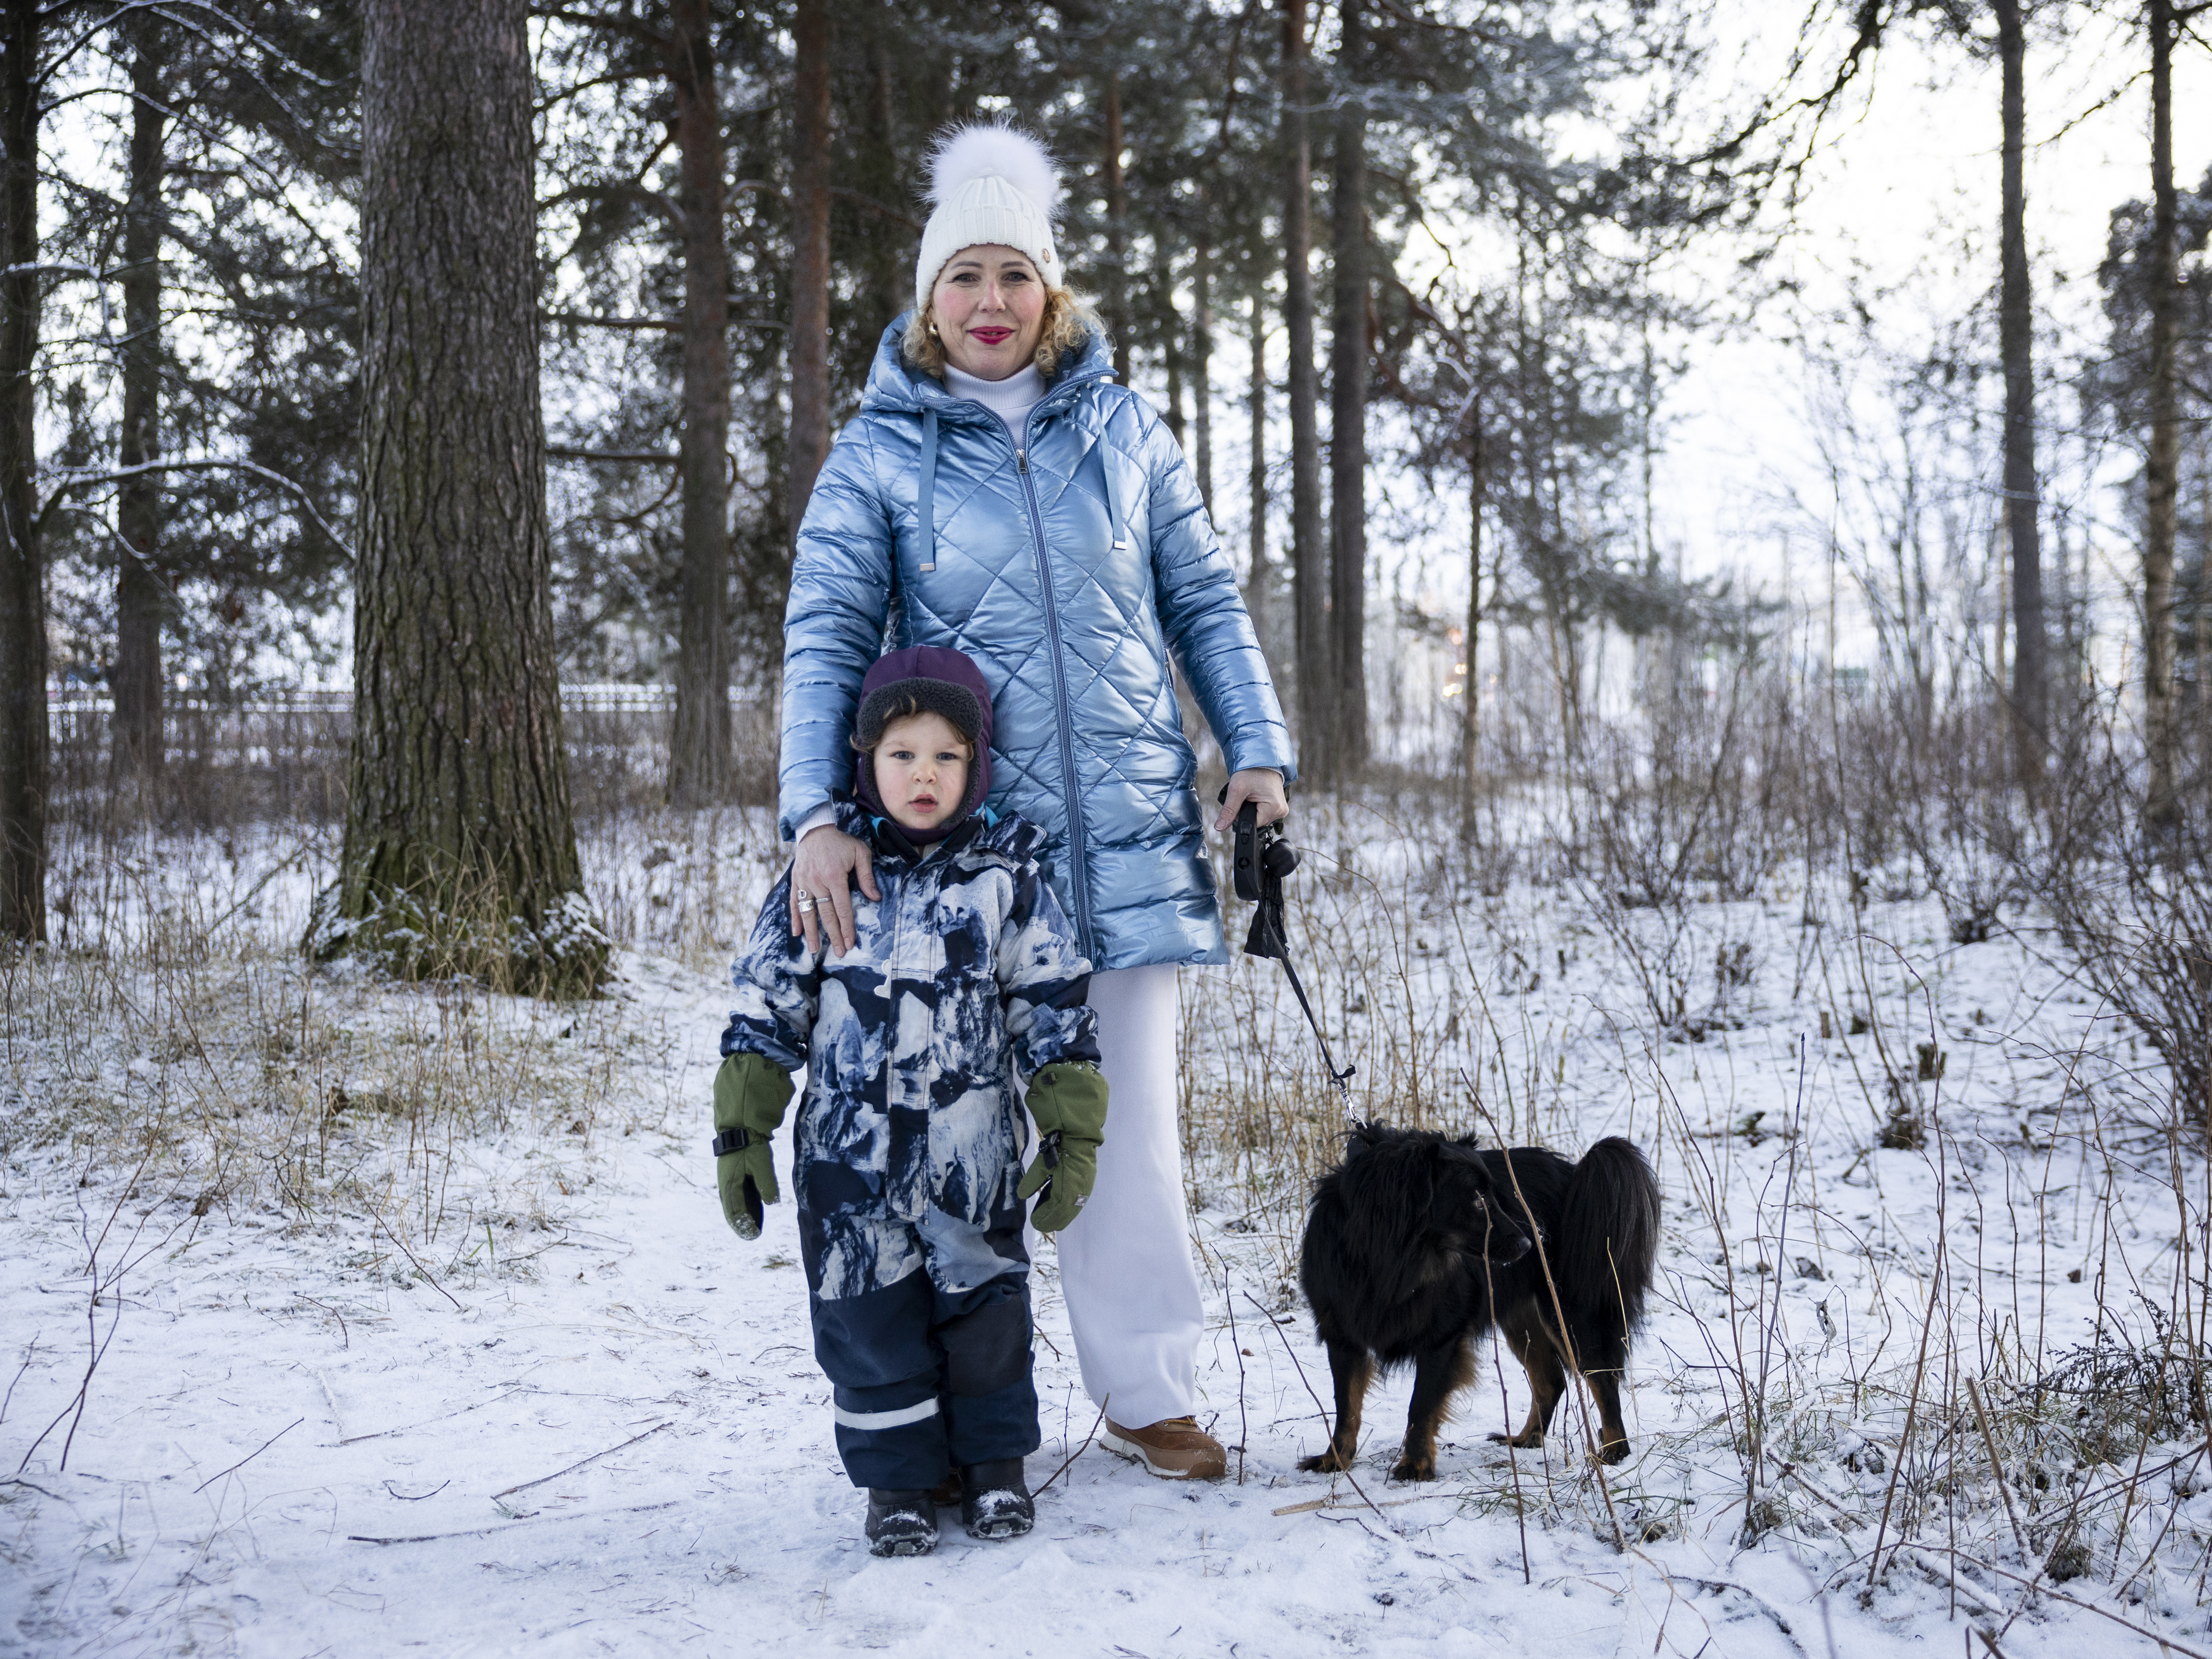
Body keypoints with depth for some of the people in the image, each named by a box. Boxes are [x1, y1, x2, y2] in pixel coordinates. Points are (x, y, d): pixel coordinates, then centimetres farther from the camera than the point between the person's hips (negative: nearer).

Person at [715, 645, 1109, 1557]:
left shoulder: (1006, 880, -1)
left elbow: (1059, 1016, 2)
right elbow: (765, 1010, 3)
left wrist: (1073, 1138, 0)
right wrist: (741, 1133, -1)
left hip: (973, 1158, 0)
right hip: (848, 1155, 0)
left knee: (982, 1306, 10)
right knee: (869, 1316, 5)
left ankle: (993, 1460, 30)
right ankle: (898, 1478, 21)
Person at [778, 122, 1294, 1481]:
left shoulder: (1123, 430, 9)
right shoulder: (880, 453, 2)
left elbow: (1205, 602, 15)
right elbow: (827, 636, -4)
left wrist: (1258, 752, 3)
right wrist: (817, 813, -17)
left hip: (1129, 830, 2)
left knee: (1131, 1107, 3)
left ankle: (1149, 1387, 14)